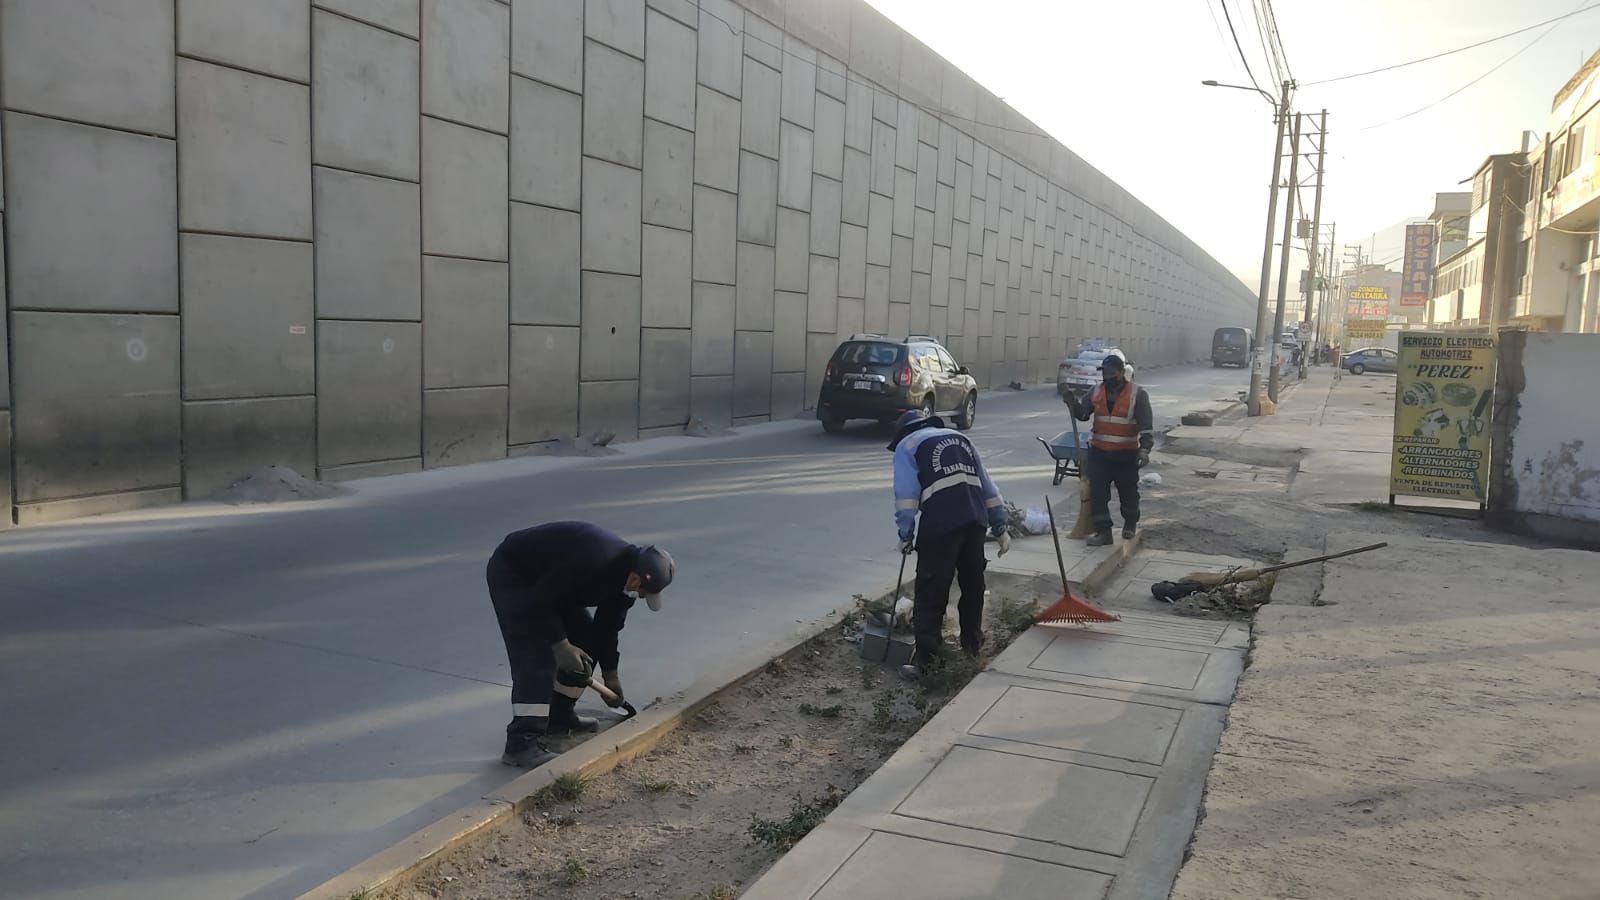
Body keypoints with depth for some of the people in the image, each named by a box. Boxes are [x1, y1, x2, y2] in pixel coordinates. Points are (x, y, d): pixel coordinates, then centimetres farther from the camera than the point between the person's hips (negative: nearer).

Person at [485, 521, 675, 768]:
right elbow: (540, 600, -30)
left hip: (548, 584, 10)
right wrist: (560, 644, -25)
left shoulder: (625, 574, -5)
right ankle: (521, 743, -21)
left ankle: (559, 715, 20)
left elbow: (608, 624, 10)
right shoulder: (592, 561, -35)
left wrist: (611, 675, 16)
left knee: (587, 639, 8)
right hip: (511, 574, -10)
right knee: (536, 655, -20)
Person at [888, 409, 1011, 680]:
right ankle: (973, 642, 34)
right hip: (975, 519, 5)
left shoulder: (907, 445, 13)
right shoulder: (960, 438, 28)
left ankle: (926, 657, -4)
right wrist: (1000, 526, 24)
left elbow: (906, 494, -1)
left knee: (931, 592, -1)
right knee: (973, 583, 21)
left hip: (940, 524, -5)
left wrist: (906, 533, 0)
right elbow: (987, 484, 24)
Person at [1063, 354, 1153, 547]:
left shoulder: (1137, 394, -9)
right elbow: (1083, 415, 11)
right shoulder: (1096, 392, 3)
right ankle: (1102, 530, 4)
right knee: (1097, 493, -3)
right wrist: (1073, 404, -10)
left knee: (1128, 492, 13)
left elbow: (1147, 425, -12)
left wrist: (1145, 449, -23)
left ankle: (1130, 524, 37)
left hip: (1126, 454, -3)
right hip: (1098, 453, 3)